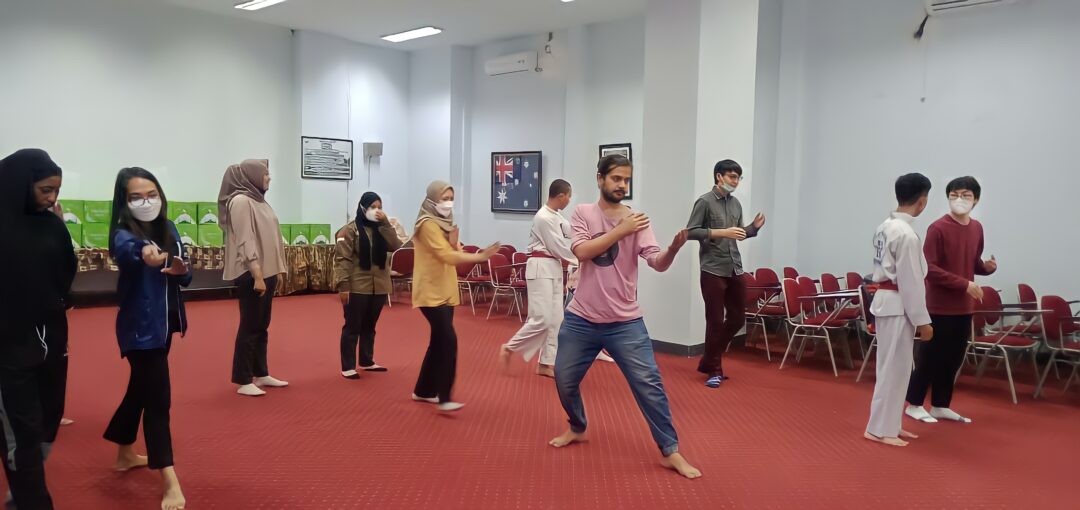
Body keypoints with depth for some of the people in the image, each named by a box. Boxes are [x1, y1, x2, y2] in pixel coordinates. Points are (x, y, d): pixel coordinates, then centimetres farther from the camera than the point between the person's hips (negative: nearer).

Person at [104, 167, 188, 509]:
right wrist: (145, 253, -65)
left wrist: (182, 271, -18)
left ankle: (125, 454, 42)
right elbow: (129, 249, -42)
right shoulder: (124, 234, -17)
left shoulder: (169, 230, 2)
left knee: (141, 389, 22)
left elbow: (184, 279, 6)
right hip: (139, 328, -7)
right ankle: (169, 482, -8)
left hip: (162, 324, 7)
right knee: (158, 398, -10)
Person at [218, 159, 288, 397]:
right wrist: (257, 275, -22)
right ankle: (243, 381, 4)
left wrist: (274, 271, 13)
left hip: (266, 271, 9)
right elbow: (245, 242, -19)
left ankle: (261, 374, 23)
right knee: (250, 326, -3)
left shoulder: (257, 199, 14)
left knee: (261, 326, 14)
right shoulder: (241, 201, -13)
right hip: (252, 274, -9)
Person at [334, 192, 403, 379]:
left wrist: (385, 223, -12)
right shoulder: (350, 230, -7)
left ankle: (367, 362, 28)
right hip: (356, 287, -5)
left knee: (369, 327, 16)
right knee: (352, 327, 1)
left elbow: (396, 246, -6)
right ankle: (347, 367, 8)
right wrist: (343, 286, -19)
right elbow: (342, 259, -12)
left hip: (379, 287, 6)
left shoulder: (382, 229, 11)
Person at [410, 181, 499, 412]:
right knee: (449, 341, -16)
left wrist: (455, 242, -10)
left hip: (445, 292, 9)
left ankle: (423, 391, 24)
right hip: (431, 292, -9)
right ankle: (444, 398, -14)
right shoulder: (428, 225, -14)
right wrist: (481, 256, -29)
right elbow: (447, 256, -24)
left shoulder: (445, 223, 15)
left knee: (438, 342, 12)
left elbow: (454, 255, 11)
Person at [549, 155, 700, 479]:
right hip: (581, 319, 1)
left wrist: (674, 249, -38)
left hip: (625, 322, -1)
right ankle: (577, 428, 41)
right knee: (564, 381, 14)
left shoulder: (637, 220, -3)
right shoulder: (583, 212, -2)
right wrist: (621, 231, -25)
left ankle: (670, 451, 9)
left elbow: (657, 263, -16)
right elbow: (582, 251, -18)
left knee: (649, 384, -4)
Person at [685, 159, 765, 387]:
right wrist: (722, 233, -20)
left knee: (738, 318, 11)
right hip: (713, 270, -7)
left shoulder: (736, 204, 12)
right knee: (715, 321, -1)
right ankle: (714, 369, 13)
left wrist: (754, 227, 0)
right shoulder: (705, 202, -7)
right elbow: (691, 232, -13)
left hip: (735, 270, 7)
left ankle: (708, 361, 25)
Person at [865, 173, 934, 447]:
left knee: (894, 366, 17)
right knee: (893, 368, -2)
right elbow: (911, 282, -19)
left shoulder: (886, 227, 9)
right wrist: (922, 320, -13)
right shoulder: (906, 234, -20)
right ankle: (879, 428, 5)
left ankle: (889, 423, 25)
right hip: (898, 306, -10)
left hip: (885, 301, 10)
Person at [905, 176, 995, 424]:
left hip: (964, 307, 7)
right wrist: (964, 284, -20)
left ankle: (940, 405, 25)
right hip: (939, 306, -7)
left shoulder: (976, 228, 8)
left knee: (953, 359, 13)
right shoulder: (938, 228, -13)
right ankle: (914, 404, 14)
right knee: (929, 358, 1)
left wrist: (986, 267, -3)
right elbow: (929, 268, -17)